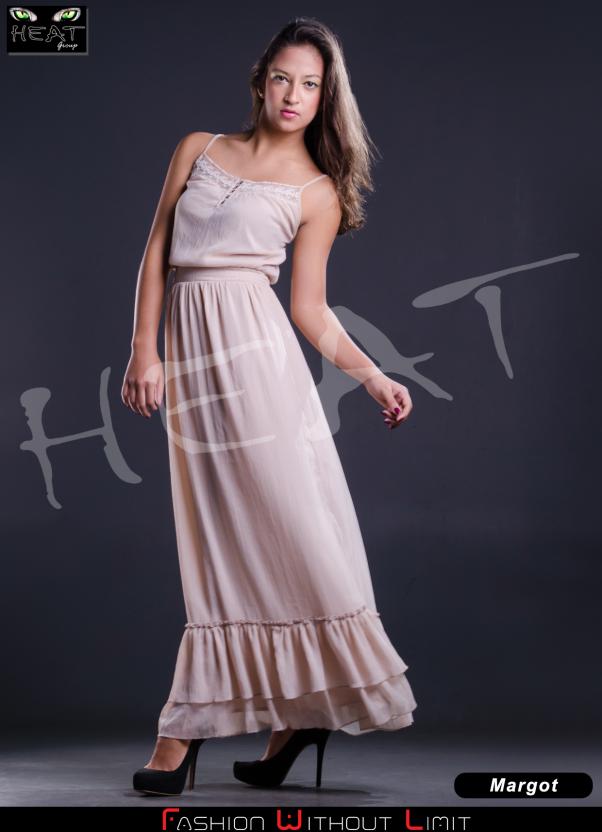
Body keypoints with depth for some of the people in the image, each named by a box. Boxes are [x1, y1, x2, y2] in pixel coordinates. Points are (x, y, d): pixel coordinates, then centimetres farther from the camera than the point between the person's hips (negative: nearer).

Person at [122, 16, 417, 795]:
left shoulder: (317, 191, 7)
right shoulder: (198, 149, 14)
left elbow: (311, 308, 5)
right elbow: (156, 254, 11)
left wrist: (372, 375, -5)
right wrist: (143, 349, 2)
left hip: (256, 350, -3)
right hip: (190, 350, 3)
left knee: (288, 525, -6)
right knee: (219, 542, 4)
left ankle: (305, 704, 4)